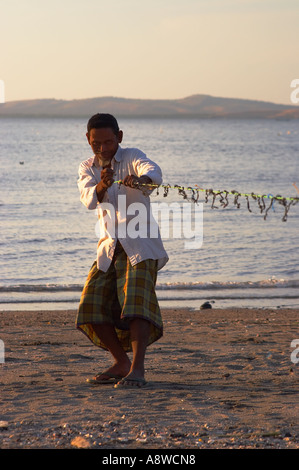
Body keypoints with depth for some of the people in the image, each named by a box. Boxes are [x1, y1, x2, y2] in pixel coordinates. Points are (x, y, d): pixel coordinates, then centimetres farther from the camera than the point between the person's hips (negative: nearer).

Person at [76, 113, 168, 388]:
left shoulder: (132, 158, -6)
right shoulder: (87, 169, 7)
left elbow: (154, 172, -30)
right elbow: (89, 200, -14)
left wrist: (139, 180, -53)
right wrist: (101, 186, -37)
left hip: (140, 245, -5)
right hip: (109, 247, 5)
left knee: (136, 302, -21)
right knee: (93, 306, -2)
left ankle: (137, 370, -28)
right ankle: (121, 363, 14)